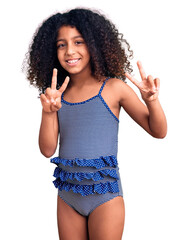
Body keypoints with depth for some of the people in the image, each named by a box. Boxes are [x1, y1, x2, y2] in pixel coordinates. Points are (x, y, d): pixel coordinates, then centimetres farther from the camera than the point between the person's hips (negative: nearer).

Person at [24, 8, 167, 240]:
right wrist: (47, 112, -17)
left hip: (104, 194, -3)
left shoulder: (113, 88, -6)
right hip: (67, 196, 4)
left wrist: (152, 100, -21)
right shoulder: (59, 95, 3)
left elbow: (158, 131, -2)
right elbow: (47, 150, -2)